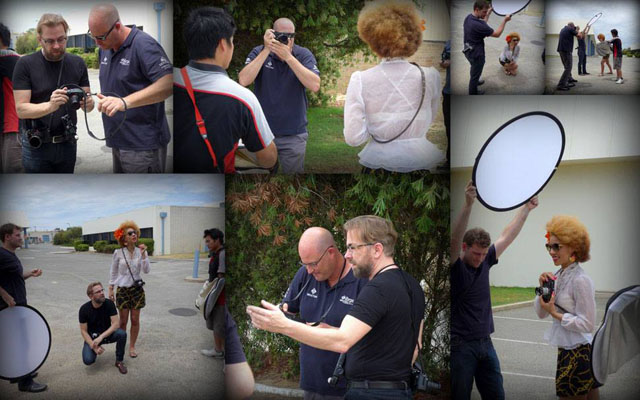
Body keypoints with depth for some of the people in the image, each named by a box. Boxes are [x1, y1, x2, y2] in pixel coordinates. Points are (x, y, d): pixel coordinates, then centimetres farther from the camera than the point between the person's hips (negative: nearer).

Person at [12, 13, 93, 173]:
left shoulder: (77, 63, 2)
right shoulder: (25, 64, -9)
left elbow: (88, 103, 5)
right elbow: (21, 109, -14)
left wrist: (88, 103, -20)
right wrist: (50, 106, -33)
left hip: (67, 142, 3)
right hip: (36, 145, -3)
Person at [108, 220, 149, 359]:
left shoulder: (141, 251, -2)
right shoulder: (118, 253, -6)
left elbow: (147, 270, -11)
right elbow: (113, 272, 3)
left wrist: (143, 254, -19)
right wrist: (110, 289, 2)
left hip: (137, 289, 1)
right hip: (122, 289, -1)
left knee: (135, 320, 5)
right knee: (123, 321, 4)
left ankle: (132, 346, 19)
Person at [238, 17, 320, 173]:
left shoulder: (304, 54, -5)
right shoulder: (259, 53, -4)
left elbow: (315, 86, -20)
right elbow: (243, 81, -19)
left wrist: (288, 57, -25)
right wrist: (266, 50, -21)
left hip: (294, 135, 0)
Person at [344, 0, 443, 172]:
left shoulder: (360, 80, -11)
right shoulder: (430, 76, -7)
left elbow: (353, 138, -13)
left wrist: (375, 128, 6)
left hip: (378, 160, 0)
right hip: (421, 159, 1)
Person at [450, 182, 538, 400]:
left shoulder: (485, 262, 7)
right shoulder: (455, 267, -10)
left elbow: (507, 236, 15)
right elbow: (455, 239, -28)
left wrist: (526, 208, 18)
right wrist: (468, 205, -40)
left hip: (485, 343, 6)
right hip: (461, 344, -6)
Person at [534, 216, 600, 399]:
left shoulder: (580, 280, -18)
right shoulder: (558, 276, 7)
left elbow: (587, 324, -17)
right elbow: (541, 313, 11)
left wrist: (555, 313, -17)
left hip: (579, 352, -8)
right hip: (567, 350, 8)